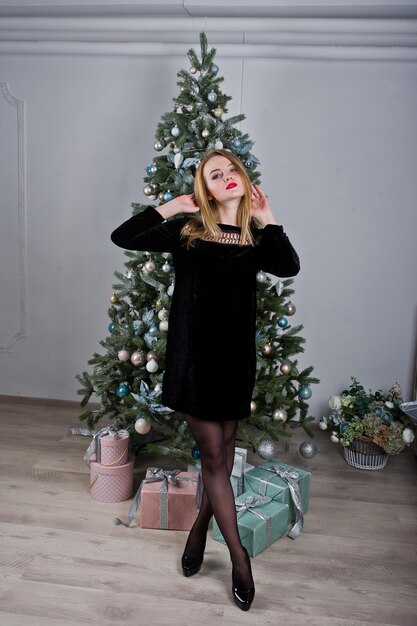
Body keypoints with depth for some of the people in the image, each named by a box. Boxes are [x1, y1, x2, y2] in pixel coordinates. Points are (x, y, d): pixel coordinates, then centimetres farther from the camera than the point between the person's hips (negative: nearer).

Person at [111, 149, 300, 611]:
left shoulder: (256, 237, 7)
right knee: (213, 455, 2)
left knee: (223, 449, 13)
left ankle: (200, 528, 36)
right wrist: (170, 207, -5)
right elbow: (122, 237, -4)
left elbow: (289, 267, -13)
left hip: (236, 354, 3)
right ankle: (239, 557, 16)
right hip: (193, 353, -2)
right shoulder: (187, 231, 1)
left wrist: (267, 220, -9)